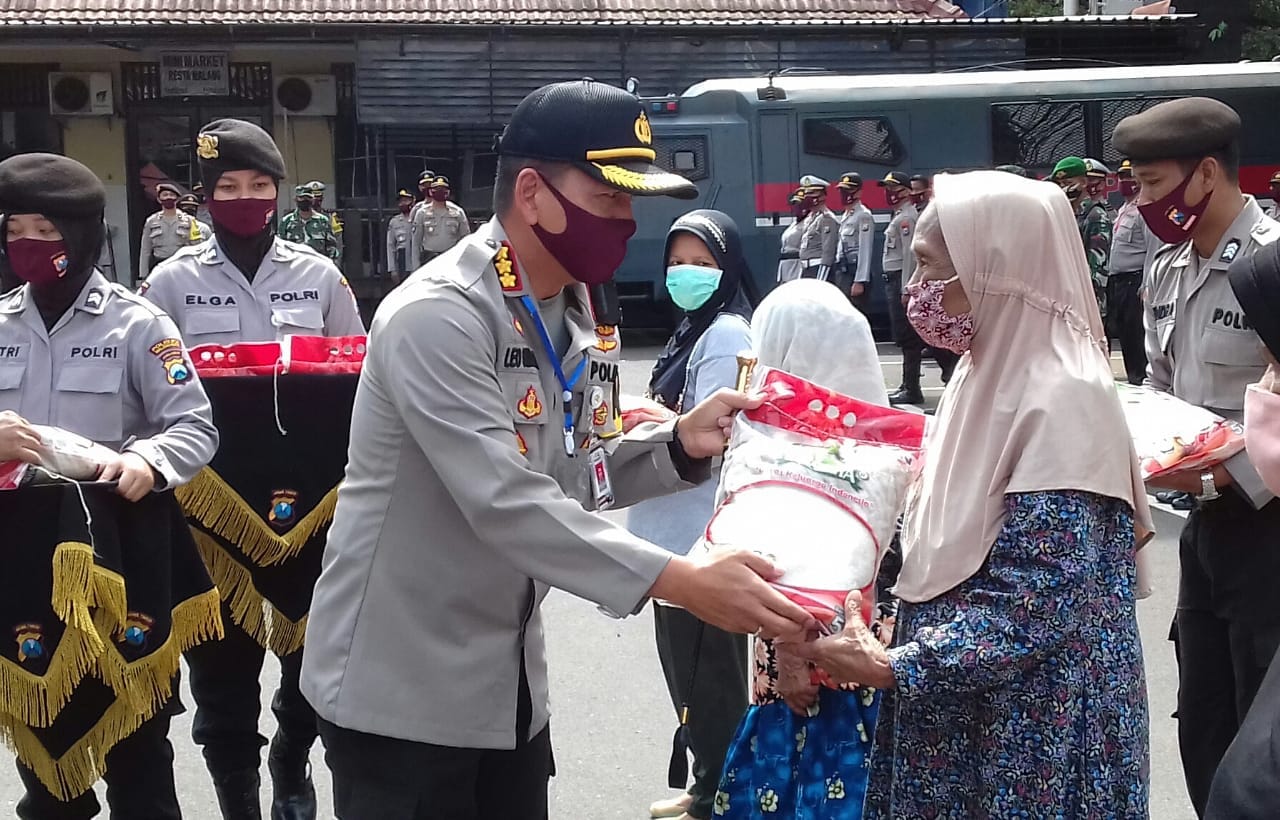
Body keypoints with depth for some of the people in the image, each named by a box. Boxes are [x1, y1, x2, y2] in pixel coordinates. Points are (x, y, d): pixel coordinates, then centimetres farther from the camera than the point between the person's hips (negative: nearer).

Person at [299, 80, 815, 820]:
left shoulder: (577, 314, 5)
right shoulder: (438, 316, -22)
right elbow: (506, 502, -32)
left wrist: (680, 443, -9)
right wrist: (682, 581, -36)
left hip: (511, 679, 8)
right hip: (400, 688, -8)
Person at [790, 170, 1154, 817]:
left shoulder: (1062, 400, -21)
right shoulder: (988, 373, 6)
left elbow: (1035, 603, -24)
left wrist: (894, 668, -21)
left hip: (1031, 723, -8)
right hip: (954, 699, 8)